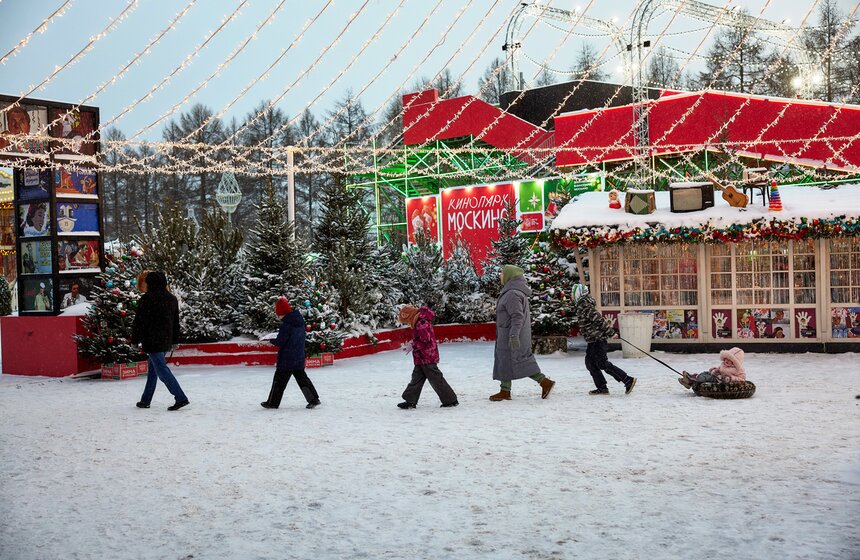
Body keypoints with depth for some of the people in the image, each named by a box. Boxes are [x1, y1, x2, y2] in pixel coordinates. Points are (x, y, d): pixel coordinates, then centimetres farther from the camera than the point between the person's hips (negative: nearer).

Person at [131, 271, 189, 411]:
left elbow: (139, 321, -9)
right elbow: (176, 321, 16)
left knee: (162, 370, -7)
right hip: (166, 340, 8)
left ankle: (181, 398, -15)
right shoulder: (172, 298, 10)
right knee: (153, 370, 16)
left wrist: (135, 339, -1)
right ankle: (145, 400, 23)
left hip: (152, 341, -8)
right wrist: (175, 339, 21)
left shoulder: (147, 299, -12)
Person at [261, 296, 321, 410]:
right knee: (302, 378, 13)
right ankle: (314, 399, 8)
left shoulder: (287, 324, -19)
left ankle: (273, 402, 13)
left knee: (279, 380, 4)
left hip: (287, 359, -8)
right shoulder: (300, 321, 7)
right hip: (299, 359, 8)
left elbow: (280, 342, -19)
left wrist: (271, 340, 1)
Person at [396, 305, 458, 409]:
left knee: (436, 380, -3)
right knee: (416, 378, 13)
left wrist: (413, 346, -14)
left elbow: (425, 340, -23)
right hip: (421, 358, 10)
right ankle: (410, 401, 18)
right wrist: (413, 343, 10)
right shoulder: (419, 322, 13)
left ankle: (451, 400, 4)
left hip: (427, 357, -10)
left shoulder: (421, 323, -19)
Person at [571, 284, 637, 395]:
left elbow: (599, 319, -22)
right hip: (593, 340, 10)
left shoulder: (584, 306, -19)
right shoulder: (580, 305, 13)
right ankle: (602, 388, 14)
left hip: (597, 339, -10)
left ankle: (628, 380, -5)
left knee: (602, 363, -8)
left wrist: (611, 332, -19)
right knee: (590, 362, 11)